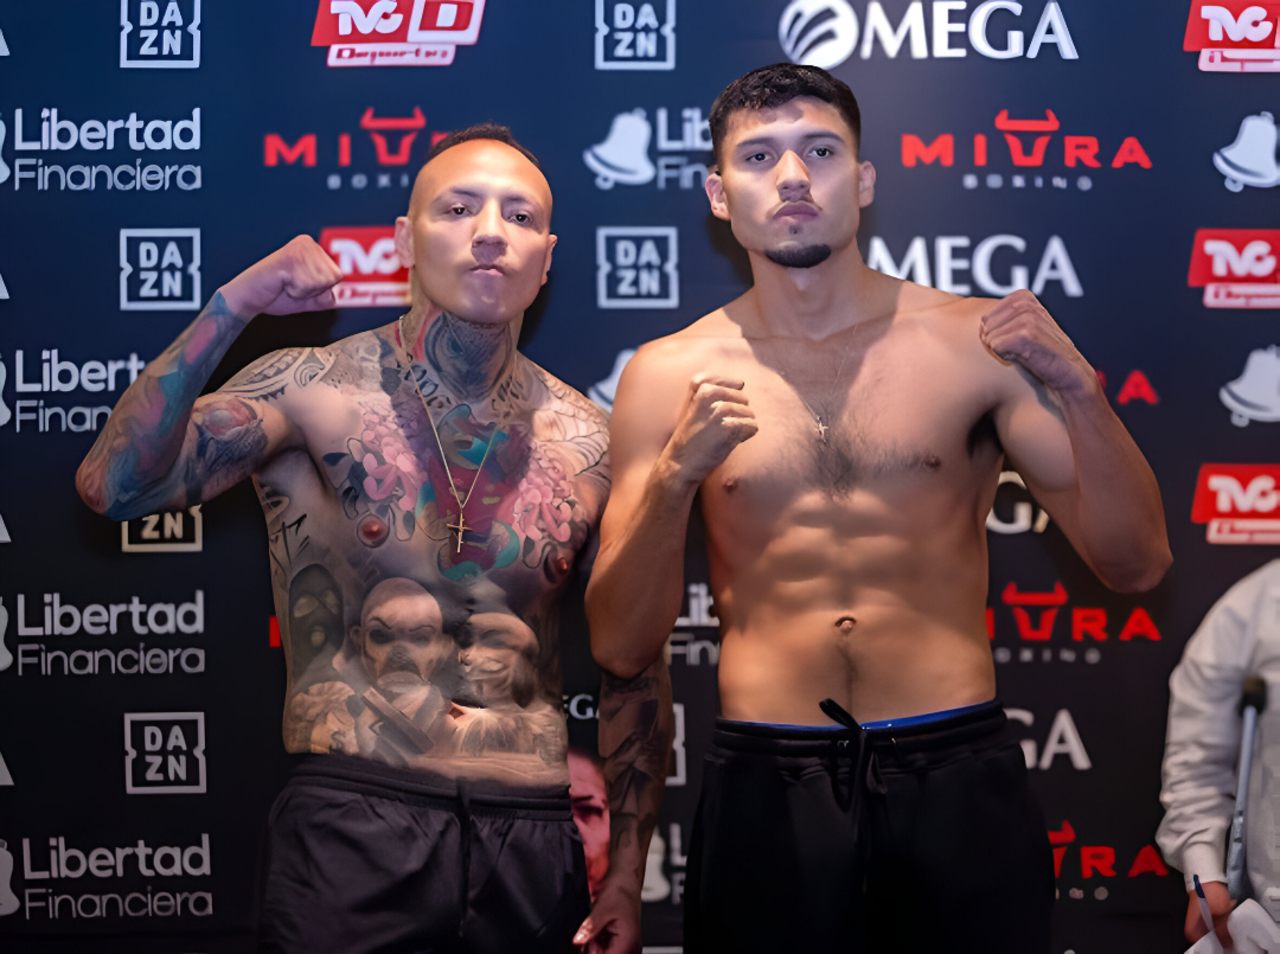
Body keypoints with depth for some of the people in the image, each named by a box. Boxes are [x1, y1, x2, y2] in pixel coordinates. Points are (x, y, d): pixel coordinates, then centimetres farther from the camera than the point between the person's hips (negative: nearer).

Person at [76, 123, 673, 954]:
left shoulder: (586, 442, 5)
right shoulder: (312, 389, -3)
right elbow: (114, 487, -17)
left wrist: (628, 870, 9)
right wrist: (231, 308, -24)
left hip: (534, 845, 4)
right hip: (353, 827, -3)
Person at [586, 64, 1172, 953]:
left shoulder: (974, 342, 0)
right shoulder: (669, 377, 1)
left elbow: (1135, 564, -2)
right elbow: (622, 646, -2)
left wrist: (1077, 389, -16)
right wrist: (674, 477, -17)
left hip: (958, 777, 0)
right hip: (766, 788, 0)